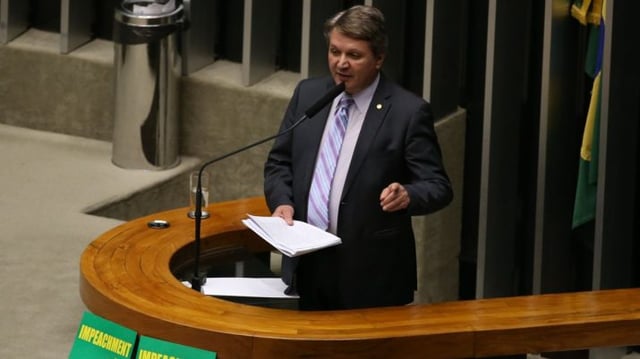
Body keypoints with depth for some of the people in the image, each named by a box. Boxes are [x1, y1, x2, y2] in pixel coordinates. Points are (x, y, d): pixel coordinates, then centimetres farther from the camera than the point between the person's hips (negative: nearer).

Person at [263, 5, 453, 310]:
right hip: (306, 264, 4)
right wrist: (282, 202, -6)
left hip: (370, 274, -4)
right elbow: (279, 162, 13)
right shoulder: (307, 94, 6)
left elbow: (438, 187, -9)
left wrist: (407, 195, -30)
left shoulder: (408, 111, -9)